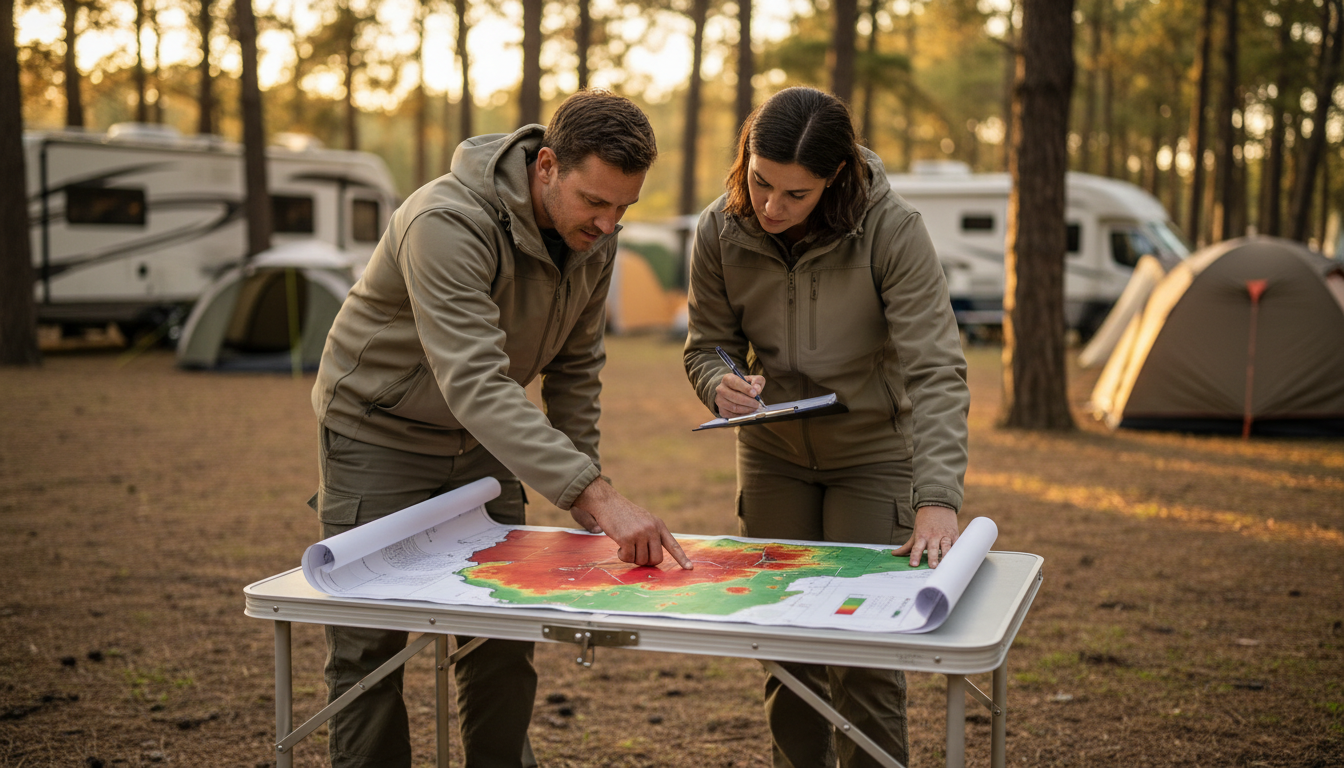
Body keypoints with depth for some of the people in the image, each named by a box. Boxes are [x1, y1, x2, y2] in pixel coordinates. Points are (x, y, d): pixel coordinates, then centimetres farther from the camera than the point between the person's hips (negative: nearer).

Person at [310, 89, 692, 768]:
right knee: (369, 646, -1)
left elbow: (575, 366, 4)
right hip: (379, 436, -6)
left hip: (483, 444, 6)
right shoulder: (448, 224, -34)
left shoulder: (594, 234, -10)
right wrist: (594, 493, -50)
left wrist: (581, 490, -1)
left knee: (504, 639, 7)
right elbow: (476, 385, -43)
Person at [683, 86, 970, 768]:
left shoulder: (892, 231, -26)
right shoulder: (720, 232, -15)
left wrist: (937, 500, -42)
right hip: (773, 456, 3)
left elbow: (935, 372, -31)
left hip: (875, 455, -3)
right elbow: (707, 345, -1)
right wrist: (722, 384, -26)